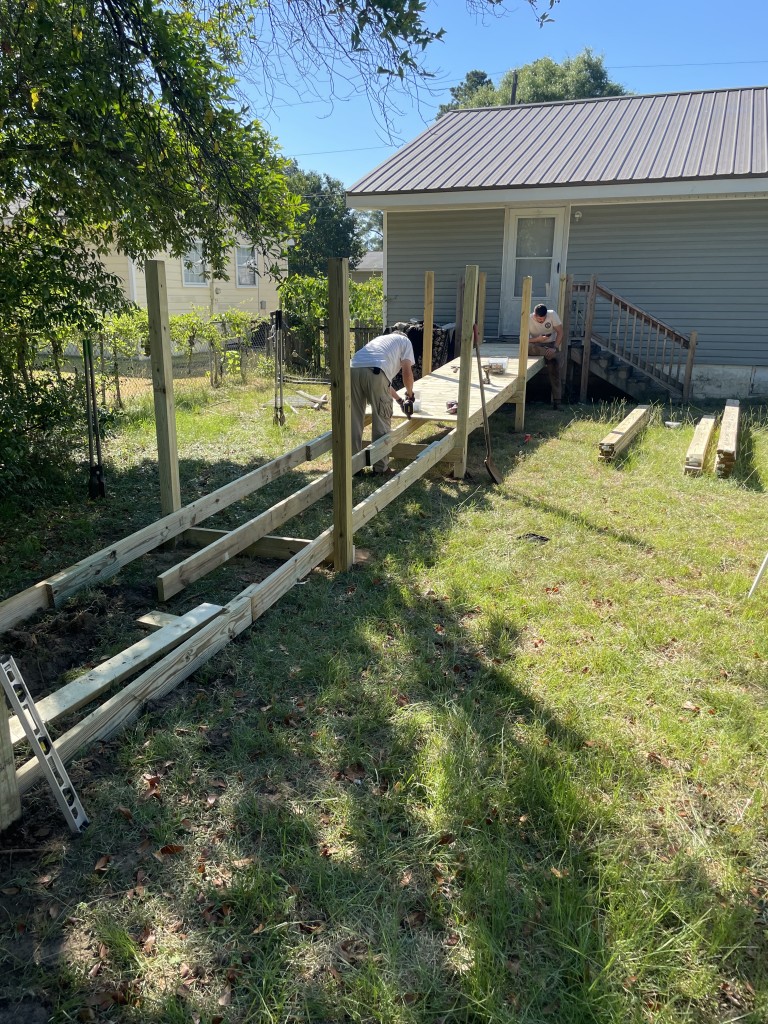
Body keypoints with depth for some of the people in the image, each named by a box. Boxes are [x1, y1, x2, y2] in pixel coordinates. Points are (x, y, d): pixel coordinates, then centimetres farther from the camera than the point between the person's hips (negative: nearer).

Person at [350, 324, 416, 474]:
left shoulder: (381, 338, 43)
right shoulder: (404, 341, 25)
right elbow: (407, 373, 12)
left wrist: (398, 398, 55)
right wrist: (410, 393, 30)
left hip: (353, 369, 6)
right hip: (374, 372, -6)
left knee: (354, 421, 13)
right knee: (381, 421, 5)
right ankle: (381, 467, 8)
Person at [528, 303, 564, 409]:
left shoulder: (552, 315, -17)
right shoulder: (529, 320, -17)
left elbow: (560, 332, -14)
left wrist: (555, 348, -27)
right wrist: (538, 339, -32)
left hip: (551, 343, 0)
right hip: (536, 344, 0)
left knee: (554, 371, -20)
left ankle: (556, 400, -17)